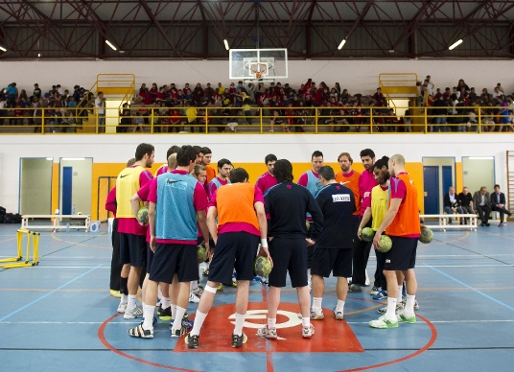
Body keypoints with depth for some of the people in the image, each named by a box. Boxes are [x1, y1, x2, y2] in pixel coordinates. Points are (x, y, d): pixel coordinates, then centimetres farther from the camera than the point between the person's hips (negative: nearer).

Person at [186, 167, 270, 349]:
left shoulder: (219, 191, 26)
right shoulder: (253, 188, 21)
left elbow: (210, 217, 9)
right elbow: (261, 213, 4)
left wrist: (216, 242, 7)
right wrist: (264, 243, 4)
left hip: (226, 234, 1)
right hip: (250, 234, -1)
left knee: (212, 283, 6)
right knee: (244, 282, 10)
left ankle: (194, 334, 9)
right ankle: (238, 335, 14)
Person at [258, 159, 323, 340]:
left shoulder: (272, 192, -5)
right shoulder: (303, 191, 3)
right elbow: (318, 215, -1)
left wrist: (267, 236, -3)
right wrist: (313, 237, 6)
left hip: (278, 242, -2)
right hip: (299, 242, 3)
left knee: (275, 285, 5)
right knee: (302, 284, 11)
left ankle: (271, 327, 12)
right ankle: (306, 326, 16)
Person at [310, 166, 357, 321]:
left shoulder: (323, 193, -9)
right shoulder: (348, 192, 5)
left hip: (327, 239, -5)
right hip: (346, 240, 5)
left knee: (318, 273, 5)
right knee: (342, 275, 9)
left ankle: (317, 310, 6)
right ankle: (340, 310, 14)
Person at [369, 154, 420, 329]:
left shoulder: (398, 181, -15)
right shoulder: (409, 181, 13)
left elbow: (393, 210, -21)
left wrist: (379, 231, -20)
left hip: (400, 233, -10)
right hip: (412, 232, 10)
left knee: (389, 271, -7)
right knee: (408, 271, 12)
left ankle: (390, 317, -6)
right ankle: (409, 312, 19)